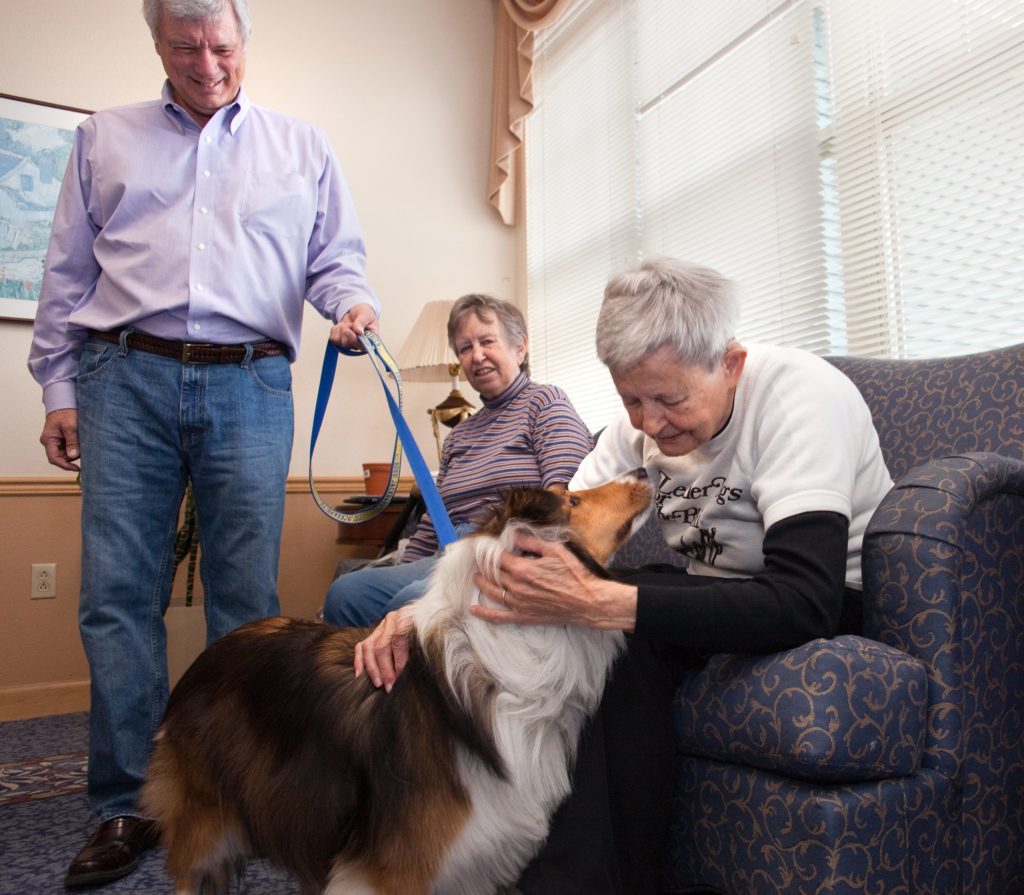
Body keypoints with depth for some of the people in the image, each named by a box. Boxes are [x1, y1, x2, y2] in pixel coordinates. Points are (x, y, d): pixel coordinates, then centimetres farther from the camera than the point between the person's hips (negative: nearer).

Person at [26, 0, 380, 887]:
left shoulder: (303, 148, 17)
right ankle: (125, 807, 10)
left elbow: (336, 256, 13)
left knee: (247, 598, 0)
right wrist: (58, 387, 9)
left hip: (250, 387, -1)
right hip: (127, 380, 2)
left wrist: (353, 303, -10)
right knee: (118, 595, -2)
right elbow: (67, 271, 16)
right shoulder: (105, 138, 20)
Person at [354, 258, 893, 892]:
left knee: (624, 631, -30)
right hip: (719, 593, 6)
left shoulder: (800, 394, -25)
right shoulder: (643, 421, -5)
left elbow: (804, 602, -36)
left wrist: (595, 603, -44)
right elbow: (556, 531, -7)